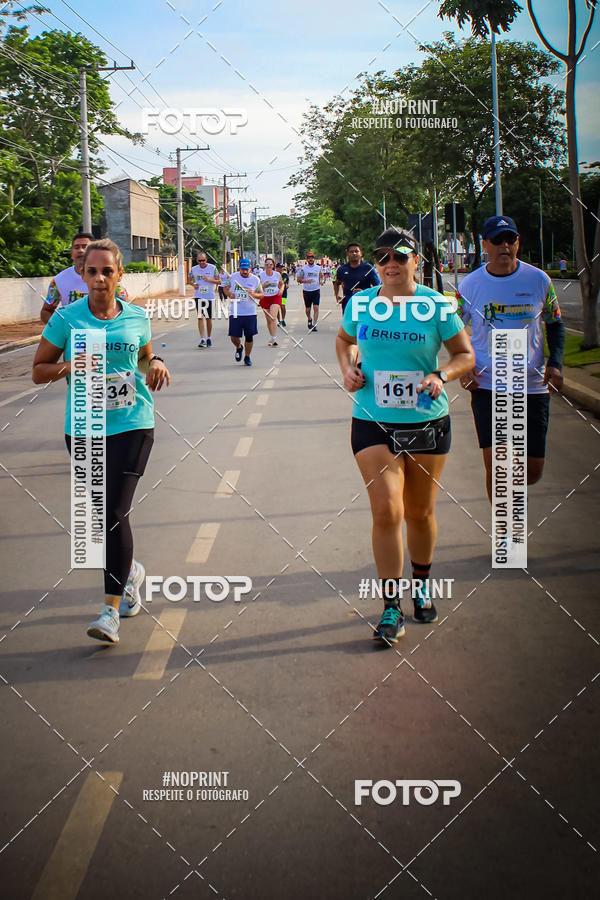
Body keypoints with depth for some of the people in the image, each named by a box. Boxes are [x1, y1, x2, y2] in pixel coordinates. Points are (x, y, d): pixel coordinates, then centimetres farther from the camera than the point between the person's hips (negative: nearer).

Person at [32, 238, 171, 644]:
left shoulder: (136, 317, 3)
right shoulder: (66, 318, -2)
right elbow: (38, 371, 3)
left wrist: (156, 365, -1)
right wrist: (69, 367, -16)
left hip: (131, 425, -1)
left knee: (115, 512, -11)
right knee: (101, 513, 11)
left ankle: (112, 609, -4)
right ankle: (131, 570, 41)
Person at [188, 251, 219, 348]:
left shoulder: (213, 268, -4)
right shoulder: (194, 269, 2)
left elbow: (219, 281, 0)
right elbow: (189, 280, 15)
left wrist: (210, 280, -18)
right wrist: (193, 284, -7)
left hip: (210, 296, 0)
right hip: (198, 296, 0)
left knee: (209, 318, 9)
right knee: (200, 317, -11)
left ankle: (209, 338, 25)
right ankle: (202, 339, -13)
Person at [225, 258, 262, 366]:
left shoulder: (255, 279, 0)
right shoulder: (233, 277, 2)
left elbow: (261, 295, 7)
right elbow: (226, 288, 15)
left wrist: (254, 294, -14)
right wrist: (229, 294, -7)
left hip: (250, 312, 0)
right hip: (235, 312, 0)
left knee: (249, 336, 2)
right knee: (234, 336, -3)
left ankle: (247, 357, 20)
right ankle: (239, 348, 31)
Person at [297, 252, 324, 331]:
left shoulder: (318, 268, 6)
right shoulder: (303, 269, -2)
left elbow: (321, 276, 22)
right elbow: (298, 279, -4)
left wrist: (321, 281, 0)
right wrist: (306, 281, -19)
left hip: (316, 290, 1)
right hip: (307, 291, -1)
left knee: (316, 308, -11)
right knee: (307, 309, 9)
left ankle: (314, 324, -12)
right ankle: (309, 319, 39)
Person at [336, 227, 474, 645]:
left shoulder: (437, 305, -5)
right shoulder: (360, 303, 1)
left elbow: (466, 354, 3)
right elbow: (344, 339, 22)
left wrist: (441, 376, -16)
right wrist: (348, 368, 2)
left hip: (427, 422, 0)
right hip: (373, 423, 0)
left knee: (420, 512, 13)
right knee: (386, 511, -12)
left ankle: (422, 584, 39)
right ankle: (391, 608, -3)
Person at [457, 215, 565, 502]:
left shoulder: (539, 280, 1)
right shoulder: (469, 285, -1)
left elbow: (555, 324, 13)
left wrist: (555, 363, -4)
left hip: (533, 386, 1)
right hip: (486, 385, -1)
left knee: (533, 471, 4)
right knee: (495, 466, -10)